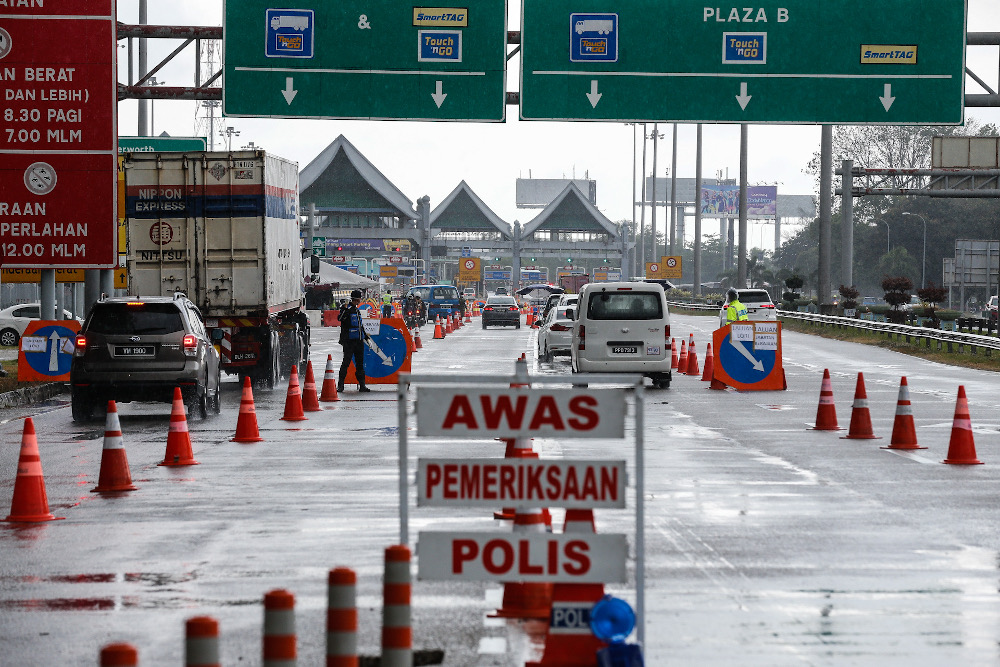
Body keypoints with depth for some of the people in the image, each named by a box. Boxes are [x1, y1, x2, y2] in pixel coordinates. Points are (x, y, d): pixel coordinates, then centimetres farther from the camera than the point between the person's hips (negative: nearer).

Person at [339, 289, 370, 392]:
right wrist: (345, 309, -33)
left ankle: (362, 385, 12)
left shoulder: (357, 311, 18)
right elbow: (341, 318, -24)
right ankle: (340, 384, -1)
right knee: (346, 362, -7)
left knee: (360, 363, 8)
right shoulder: (347, 309, -5)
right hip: (349, 340, -7)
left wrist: (366, 336, 28)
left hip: (359, 341, 7)